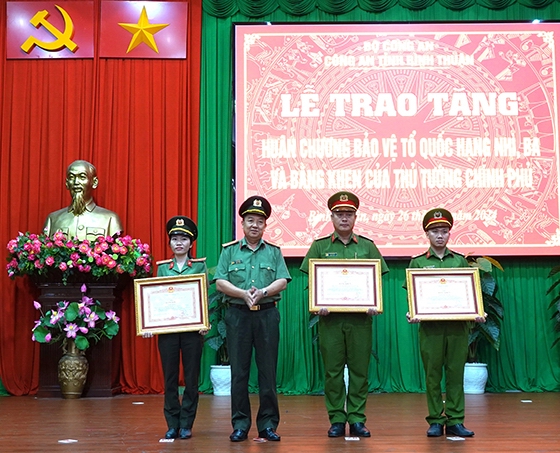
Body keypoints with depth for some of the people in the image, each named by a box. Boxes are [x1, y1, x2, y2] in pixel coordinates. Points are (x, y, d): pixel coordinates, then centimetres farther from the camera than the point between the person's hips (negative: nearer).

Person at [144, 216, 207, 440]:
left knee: (191, 377, 3)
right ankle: (172, 425, 14)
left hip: (192, 328, -1)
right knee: (170, 378, 5)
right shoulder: (162, 267, 9)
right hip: (166, 329, 1)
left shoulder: (200, 266, 4)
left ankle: (186, 424, 12)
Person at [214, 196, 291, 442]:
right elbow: (220, 283, -1)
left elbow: (282, 282, -1)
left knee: (268, 371, 2)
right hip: (237, 314, 0)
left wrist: (262, 292, -18)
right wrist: (243, 294, -15)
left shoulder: (274, 252, 9)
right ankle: (240, 425, 11)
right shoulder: (229, 251, 8)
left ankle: (268, 424, 11)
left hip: (267, 314, 0)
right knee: (239, 372, 3)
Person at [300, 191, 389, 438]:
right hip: (330, 317, 0)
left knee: (359, 369, 3)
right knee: (333, 369, 3)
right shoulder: (320, 246, 7)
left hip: (360, 317, 1)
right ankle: (336, 420, 11)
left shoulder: (367, 247, 10)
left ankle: (357, 419, 11)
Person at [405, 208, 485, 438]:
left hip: (458, 326, 1)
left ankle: (455, 421, 11)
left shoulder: (460, 261, 10)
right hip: (430, 326, -1)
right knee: (433, 375, 3)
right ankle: (435, 421, 11)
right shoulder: (417, 262, 6)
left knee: (456, 374, 4)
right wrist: (412, 314, -13)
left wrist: (477, 313, -6)